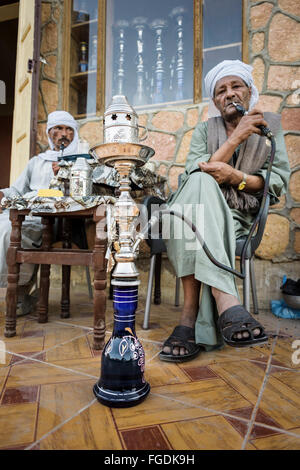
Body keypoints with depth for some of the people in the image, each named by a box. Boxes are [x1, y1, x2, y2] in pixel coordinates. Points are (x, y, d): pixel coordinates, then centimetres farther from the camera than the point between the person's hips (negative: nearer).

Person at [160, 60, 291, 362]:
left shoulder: (269, 125, 15)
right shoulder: (204, 130, 15)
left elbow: (280, 179, 4)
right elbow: (196, 174, -4)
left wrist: (235, 176, -12)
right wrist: (237, 137, -10)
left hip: (236, 216, -1)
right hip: (196, 209, 1)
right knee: (200, 184, -36)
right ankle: (225, 301, -44)